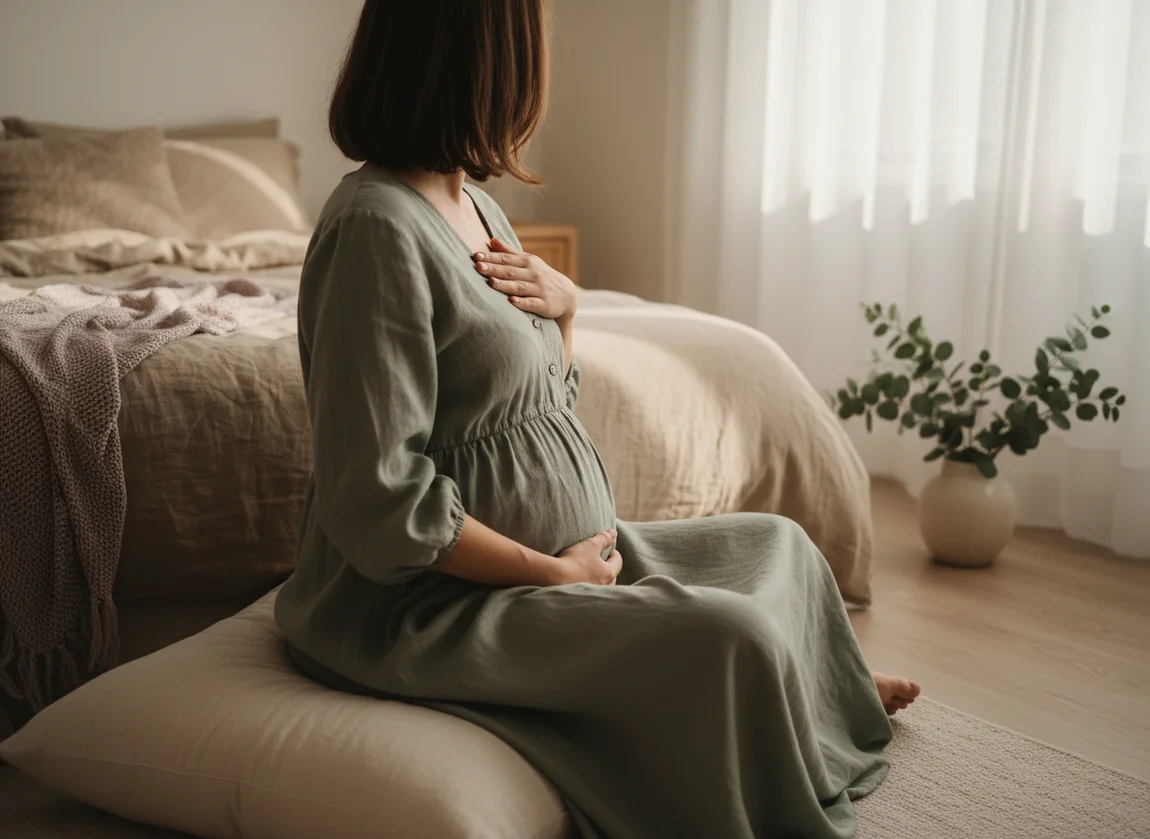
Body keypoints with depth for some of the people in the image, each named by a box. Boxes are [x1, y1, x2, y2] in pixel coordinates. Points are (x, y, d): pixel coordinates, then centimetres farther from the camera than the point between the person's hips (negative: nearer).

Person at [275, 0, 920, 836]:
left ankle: (837, 696, 46)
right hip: (429, 603, -10)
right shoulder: (378, 227, -23)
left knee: (776, 544, 16)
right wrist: (553, 572, -18)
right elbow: (379, 503, -26)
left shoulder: (476, 205, 7)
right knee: (729, 637, -23)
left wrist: (565, 302, -3)